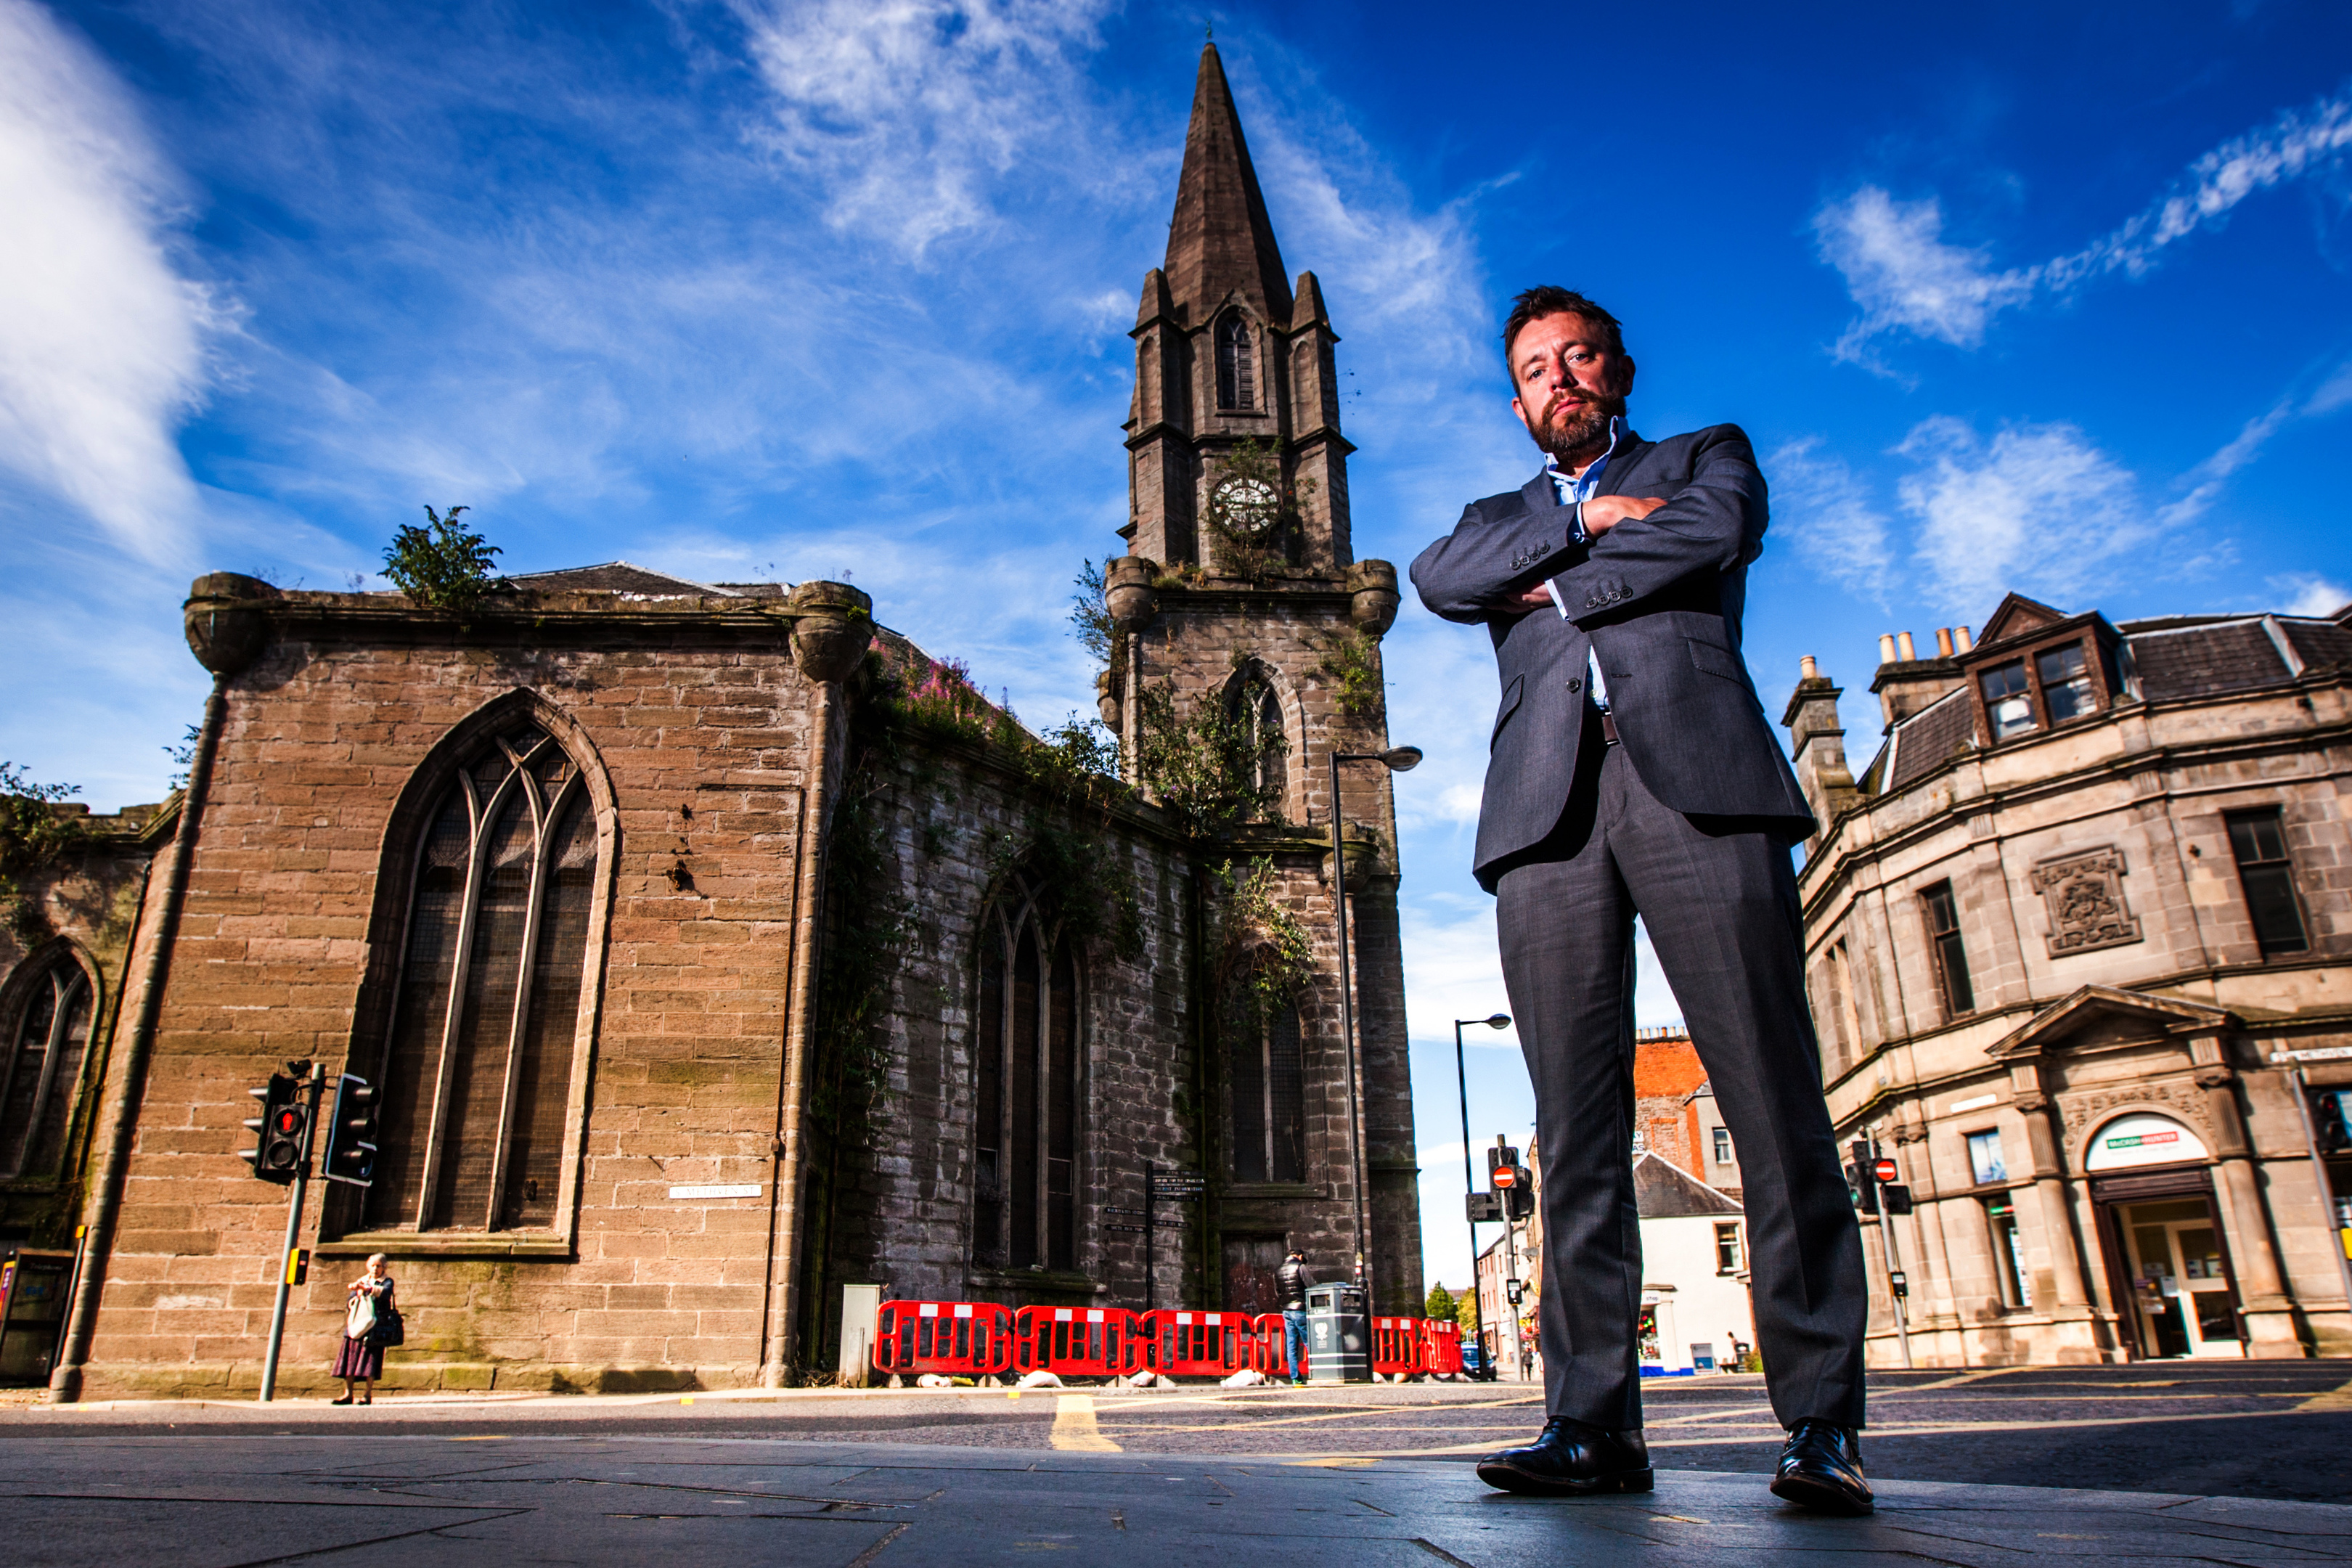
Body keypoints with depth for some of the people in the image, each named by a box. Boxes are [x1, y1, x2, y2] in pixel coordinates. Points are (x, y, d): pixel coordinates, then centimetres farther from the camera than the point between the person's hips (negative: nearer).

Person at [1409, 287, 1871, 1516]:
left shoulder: (1704, 456, 25)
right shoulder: (1500, 517, 32)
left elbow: (1716, 535, 1)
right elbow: (1438, 578, 9)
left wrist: (1555, 584, 7)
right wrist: (1586, 520, 4)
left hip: (1696, 778, -2)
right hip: (1548, 807, 3)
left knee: (1772, 1096, -9)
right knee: (1575, 1122, -4)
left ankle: (1822, 1420, -2)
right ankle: (1594, 1418, -1)